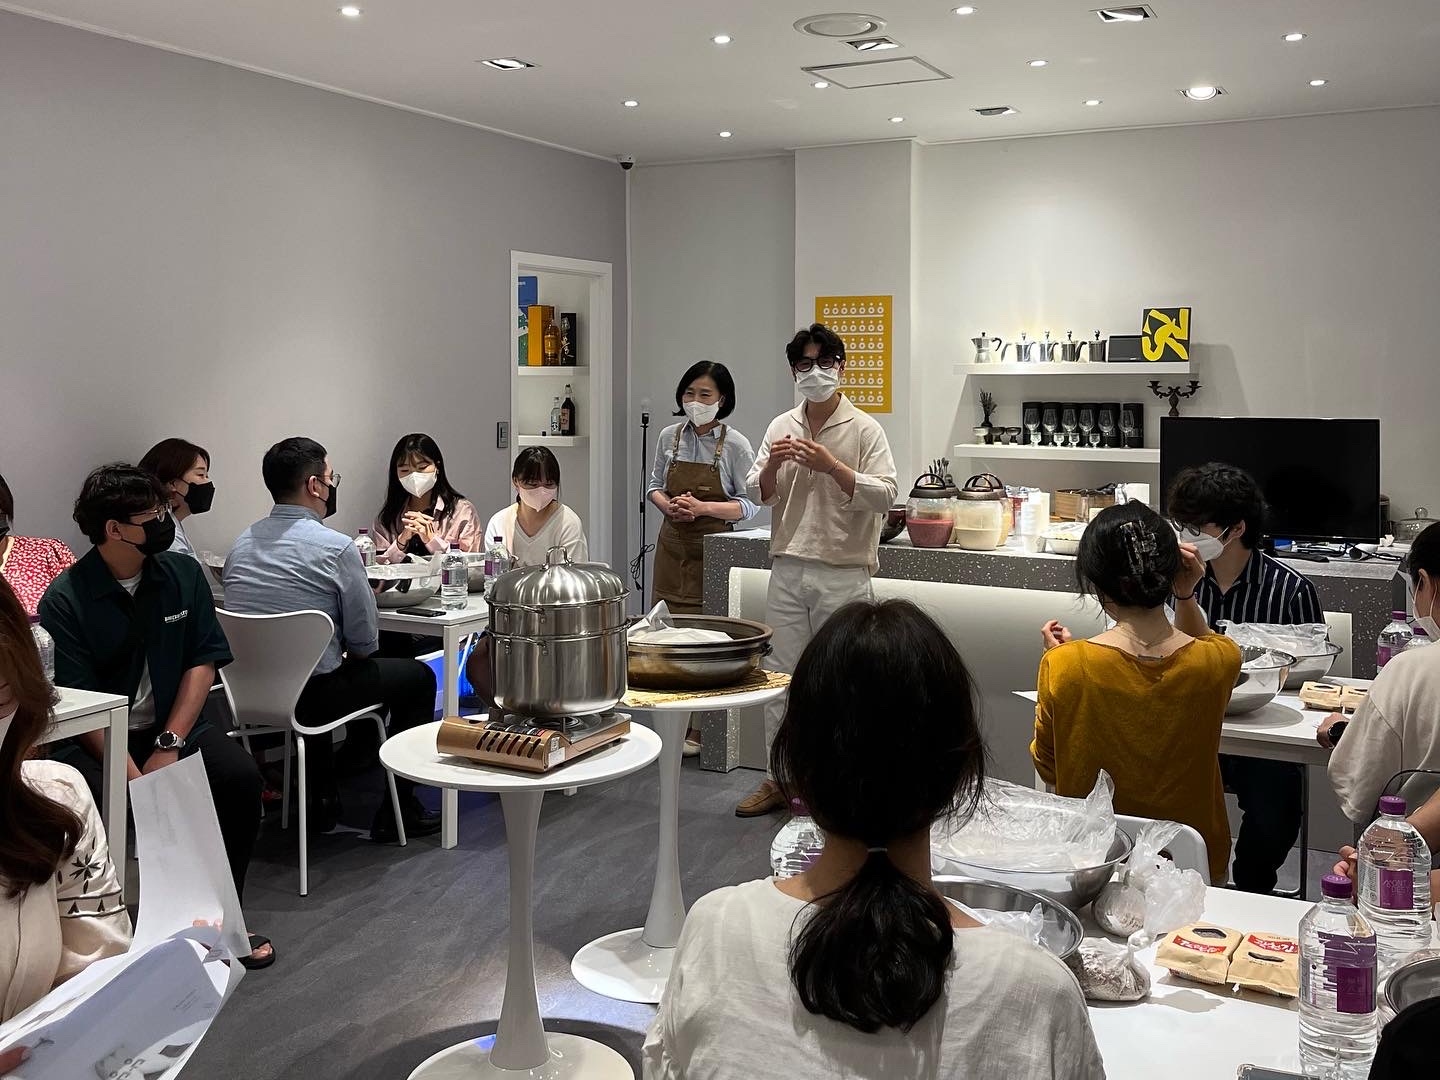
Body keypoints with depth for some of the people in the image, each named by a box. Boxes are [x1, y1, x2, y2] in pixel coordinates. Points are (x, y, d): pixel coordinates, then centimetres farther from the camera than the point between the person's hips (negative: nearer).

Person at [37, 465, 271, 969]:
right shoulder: (64, 600, -10)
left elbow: (203, 662, 0)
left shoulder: (182, 574, 1)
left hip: (174, 725, 3)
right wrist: (134, 777, -24)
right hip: (96, 739, -3)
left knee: (240, 775, -23)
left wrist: (169, 746, -13)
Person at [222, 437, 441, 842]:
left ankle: (322, 798, 41)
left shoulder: (242, 542, 4)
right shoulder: (337, 548, -16)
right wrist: (349, 654, 13)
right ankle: (397, 811, 20)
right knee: (417, 677, 15)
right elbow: (364, 642, -10)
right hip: (312, 696, -7)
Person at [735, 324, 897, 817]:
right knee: (781, 675, 9)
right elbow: (758, 495, 10)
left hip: (843, 574, -4)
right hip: (788, 571, 4)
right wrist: (772, 466, -10)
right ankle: (779, 779, 20)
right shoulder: (781, 427, 11)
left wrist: (832, 466, -19)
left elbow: (884, 494, -10)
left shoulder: (864, 429, -2)